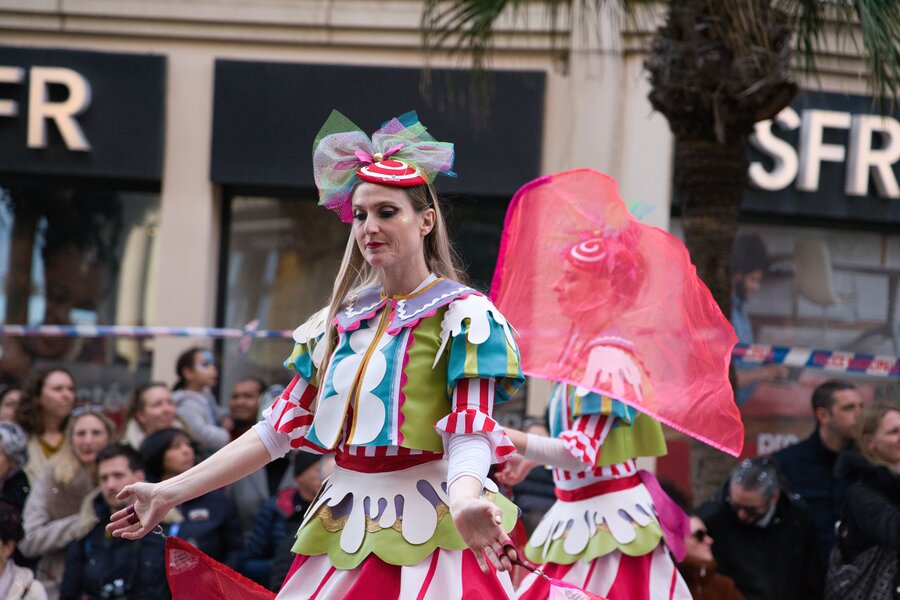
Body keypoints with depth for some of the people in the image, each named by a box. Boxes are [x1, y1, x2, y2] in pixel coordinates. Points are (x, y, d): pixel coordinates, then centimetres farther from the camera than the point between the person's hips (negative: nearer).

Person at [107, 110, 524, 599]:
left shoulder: (464, 316, -5)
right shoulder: (339, 321, 13)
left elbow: (469, 435, -15)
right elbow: (277, 430, 13)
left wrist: (465, 503, -37)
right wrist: (169, 493, 9)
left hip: (427, 532, -5)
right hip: (345, 535, 6)